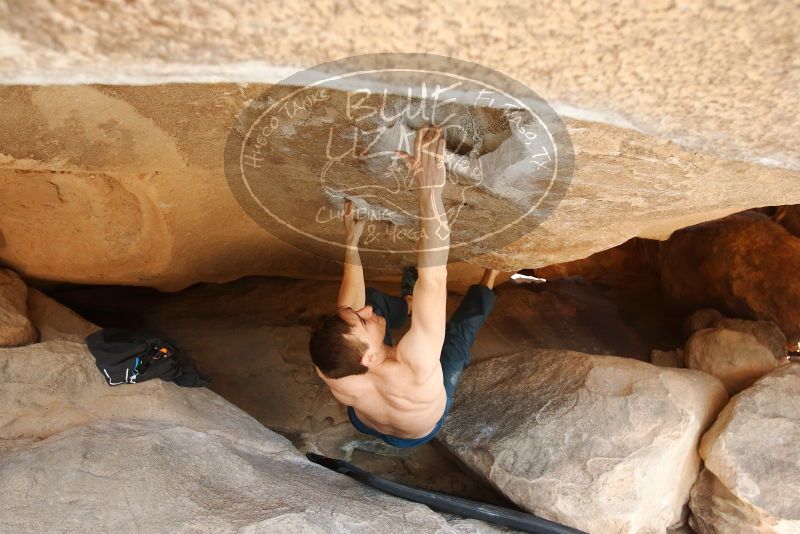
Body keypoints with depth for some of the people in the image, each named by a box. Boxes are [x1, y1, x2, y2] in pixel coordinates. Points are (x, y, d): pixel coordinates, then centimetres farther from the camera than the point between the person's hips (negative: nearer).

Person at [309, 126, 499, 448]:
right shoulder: (411, 370, -54)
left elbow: (351, 304, -21)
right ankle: (487, 284, 37)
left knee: (374, 296, 5)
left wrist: (351, 243, -15)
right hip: (420, 433, -2)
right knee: (465, 322, 3)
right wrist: (430, 190, -61)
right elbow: (433, 281, -57)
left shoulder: (330, 370, -40)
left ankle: (407, 306, 40)